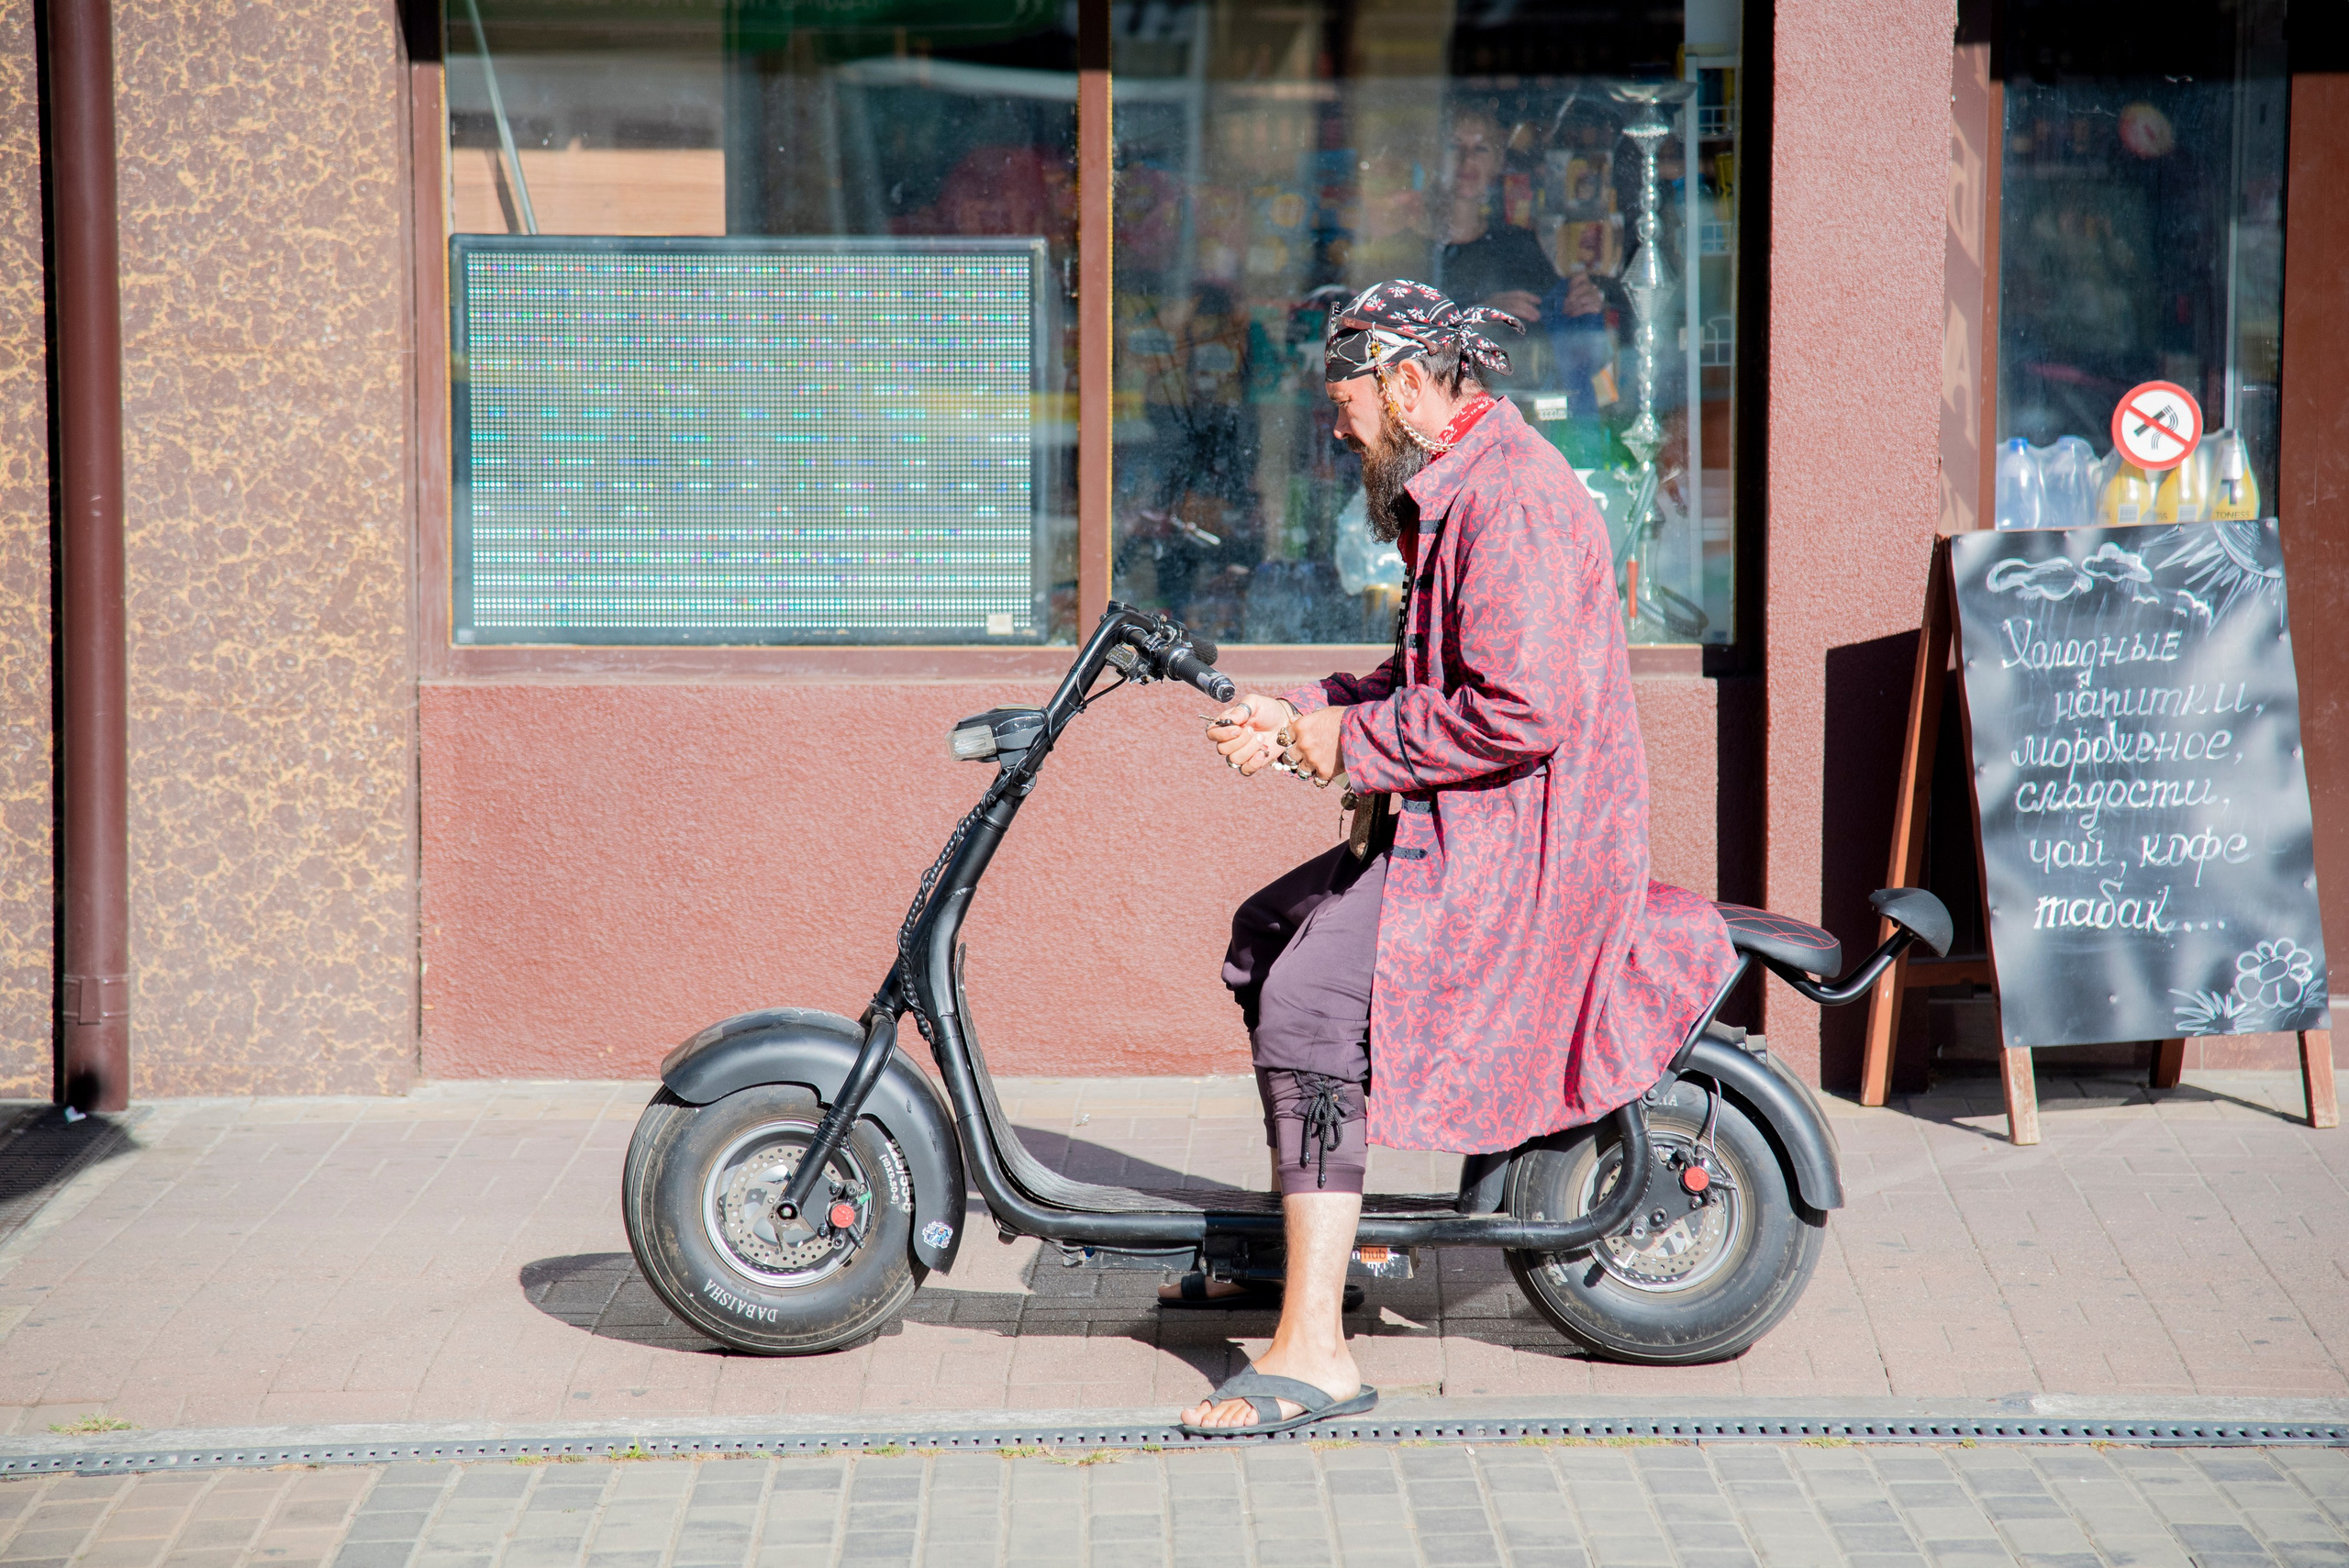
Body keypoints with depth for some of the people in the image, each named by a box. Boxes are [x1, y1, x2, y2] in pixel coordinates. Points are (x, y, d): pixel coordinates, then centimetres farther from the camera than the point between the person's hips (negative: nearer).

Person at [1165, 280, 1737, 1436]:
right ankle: (1307, 1240, 28)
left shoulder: (1512, 495, -19)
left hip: (1518, 841, -12)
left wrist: (1350, 743, -18)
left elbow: (1519, 711, -29)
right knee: (1262, 937, 19)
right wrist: (1295, 717, 11)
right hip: (1470, 829, 12)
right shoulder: (1454, 490, 17)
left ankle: (1312, 1353, -25)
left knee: (1312, 1000, -24)